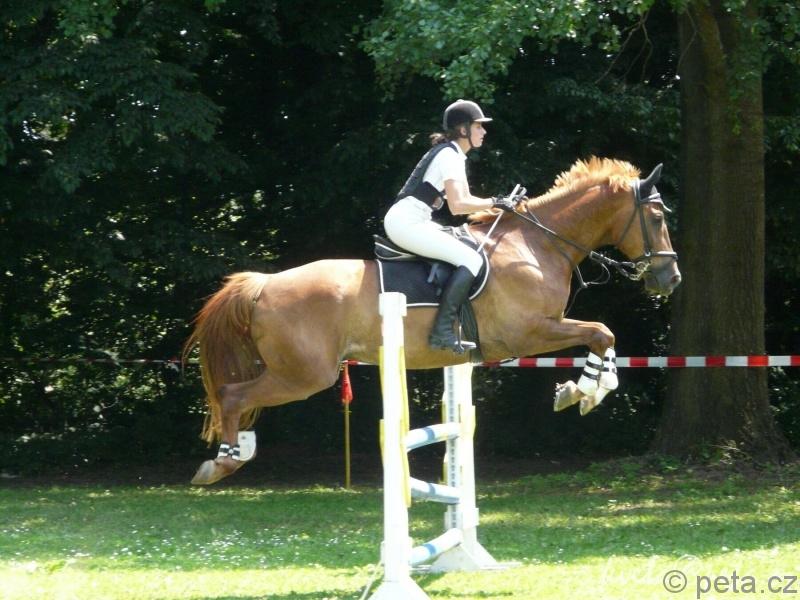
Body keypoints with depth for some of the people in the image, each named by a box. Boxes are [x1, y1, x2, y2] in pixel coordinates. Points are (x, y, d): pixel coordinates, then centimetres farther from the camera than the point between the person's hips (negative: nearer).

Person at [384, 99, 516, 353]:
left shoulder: (451, 154, 20)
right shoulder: (450, 156, -11)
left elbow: (463, 199, 24)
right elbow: (458, 206, -20)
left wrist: (498, 204, 12)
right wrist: (494, 203, -9)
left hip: (403, 221, 11)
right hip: (407, 223, -11)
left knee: (467, 247, 21)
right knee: (472, 260, -17)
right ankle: (442, 331, -23)